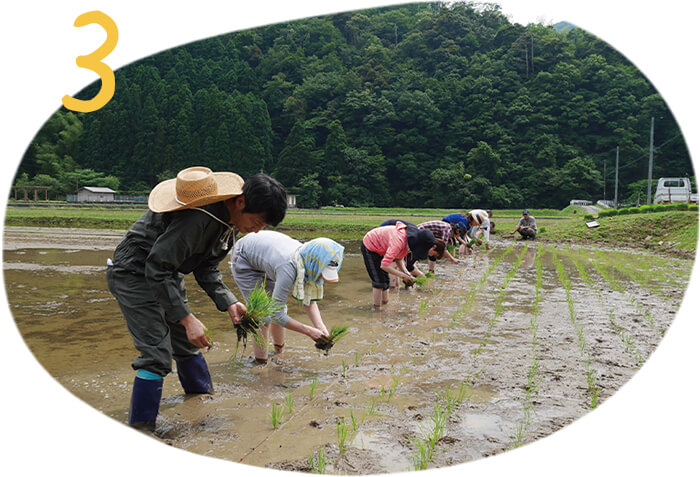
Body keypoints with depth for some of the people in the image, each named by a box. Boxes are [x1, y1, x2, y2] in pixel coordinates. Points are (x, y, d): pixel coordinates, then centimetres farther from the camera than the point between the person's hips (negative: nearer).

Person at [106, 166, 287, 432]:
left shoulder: (230, 222, -4)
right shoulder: (199, 218, -35)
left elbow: (206, 268, 4)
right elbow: (156, 269, -32)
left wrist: (228, 303, -9)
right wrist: (188, 319, -31)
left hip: (165, 274, 9)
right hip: (135, 275, -9)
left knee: (187, 342, 19)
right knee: (157, 353, -13)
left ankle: (203, 392, 42)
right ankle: (140, 428, 1)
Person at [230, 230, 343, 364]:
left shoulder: (310, 266, -21)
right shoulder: (289, 267, -43)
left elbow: (309, 301, -9)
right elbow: (275, 314, -38)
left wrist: (321, 327, -24)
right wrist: (309, 331, -35)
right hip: (244, 261, -6)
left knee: (280, 307, 6)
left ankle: (279, 348, 29)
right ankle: (261, 360, 4)